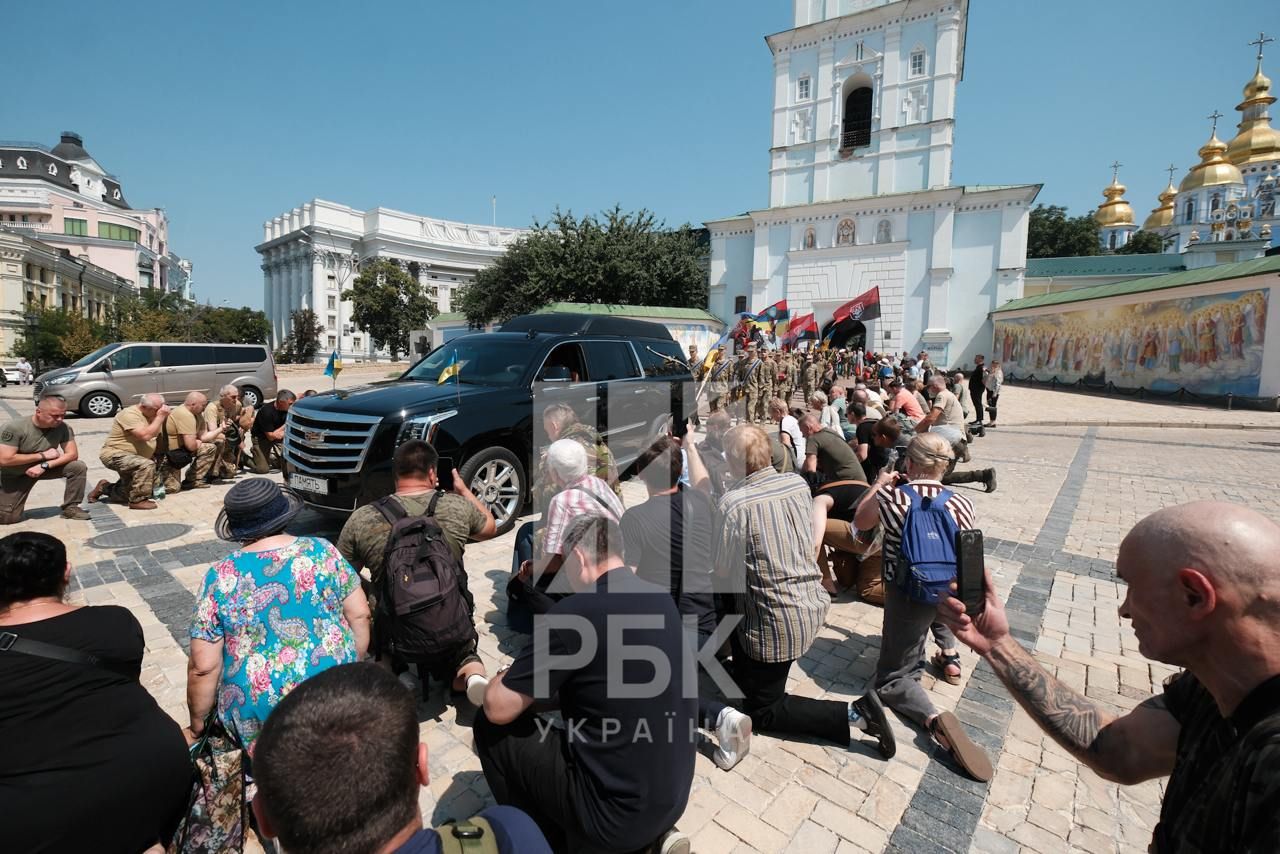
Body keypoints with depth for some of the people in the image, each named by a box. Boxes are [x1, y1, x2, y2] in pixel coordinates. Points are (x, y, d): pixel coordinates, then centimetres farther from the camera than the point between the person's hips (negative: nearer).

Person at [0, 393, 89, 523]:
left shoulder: (63, 428, -18)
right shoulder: (14, 428, -27)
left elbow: (72, 454, -17)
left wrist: (45, 465, -30)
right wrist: (43, 455, -25)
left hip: (43, 468, 3)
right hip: (14, 475, -3)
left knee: (79, 467, -23)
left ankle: (70, 507, -9)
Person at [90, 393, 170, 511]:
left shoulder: (150, 415, 5)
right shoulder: (130, 414, -22)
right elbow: (145, 435, -33)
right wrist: (160, 417, -30)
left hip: (132, 457, 9)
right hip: (115, 455, -9)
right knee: (146, 465, -37)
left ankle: (104, 488, 38)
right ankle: (138, 500, -25)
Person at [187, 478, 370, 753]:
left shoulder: (220, 577, -9)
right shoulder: (322, 551, -6)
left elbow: (203, 666, -7)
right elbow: (359, 615, -1)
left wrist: (197, 725, 8)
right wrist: (354, 668, 13)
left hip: (261, 711, -1)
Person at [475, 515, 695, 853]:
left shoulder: (576, 611, -21)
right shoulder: (663, 600, 1)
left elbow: (498, 708, -12)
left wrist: (505, 677, 9)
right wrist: (552, 677, 19)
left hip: (616, 815, -6)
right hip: (674, 797, 7)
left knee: (489, 725, 5)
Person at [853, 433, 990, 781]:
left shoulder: (891, 498, -16)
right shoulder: (961, 504, -7)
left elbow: (860, 523, 5)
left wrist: (878, 484, 16)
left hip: (906, 594, -4)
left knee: (892, 680, 8)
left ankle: (934, 718, -21)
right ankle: (949, 653, 34)